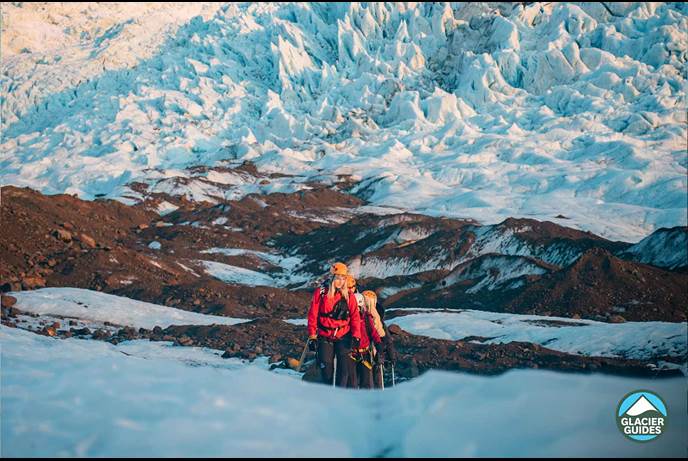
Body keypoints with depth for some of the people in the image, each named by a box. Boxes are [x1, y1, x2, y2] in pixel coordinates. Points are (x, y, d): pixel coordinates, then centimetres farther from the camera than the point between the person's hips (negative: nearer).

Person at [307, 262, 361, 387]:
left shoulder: (349, 295, 3)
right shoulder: (321, 292, -3)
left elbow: (355, 316, 3)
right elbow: (313, 315, -1)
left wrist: (356, 336, -6)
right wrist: (312, 336, -4)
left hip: (343, 337, 1)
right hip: (325, 337, -1)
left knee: (344, 368, -12)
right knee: (326, 368, 0)